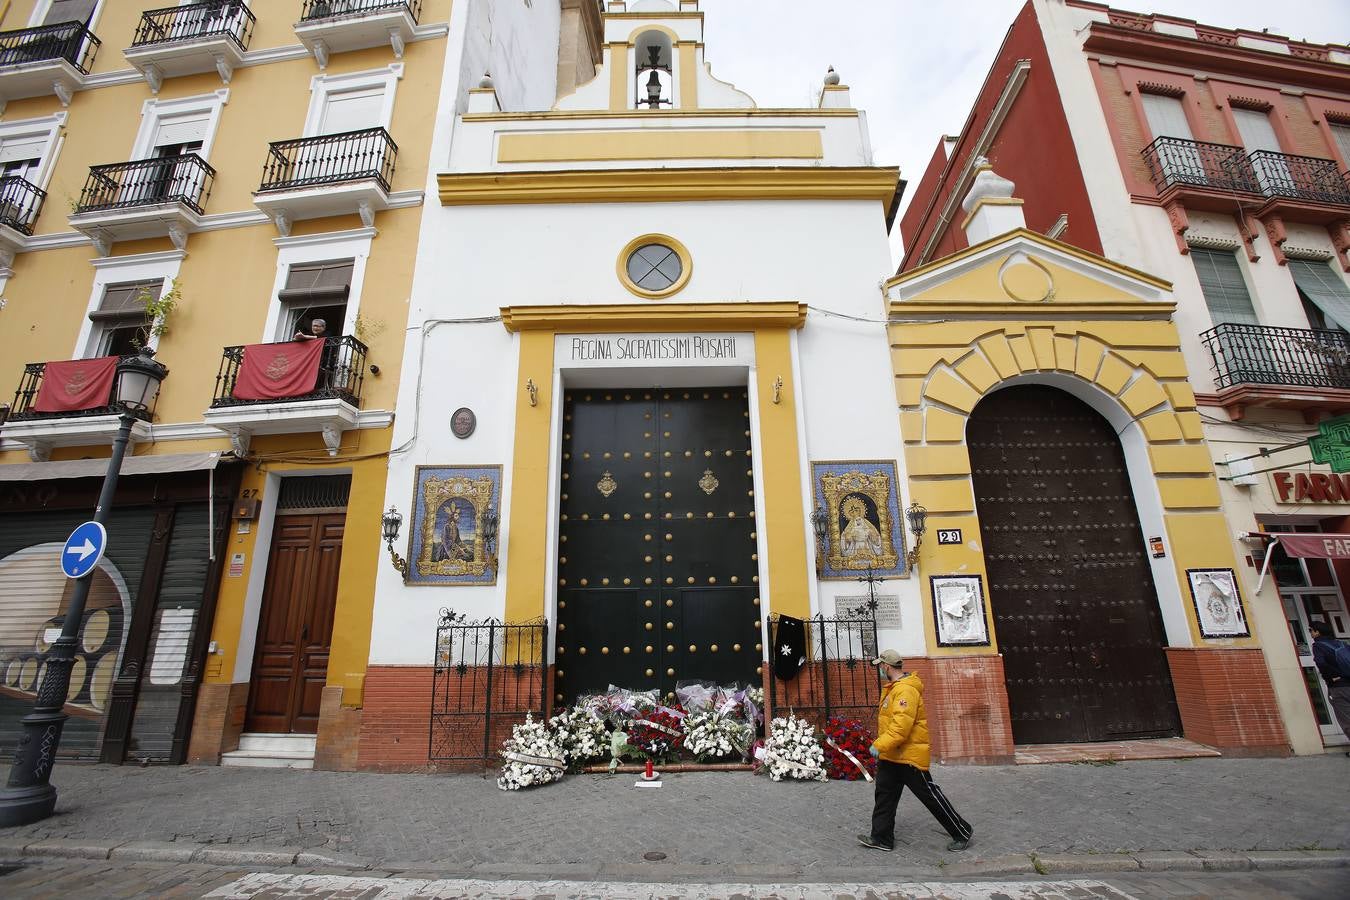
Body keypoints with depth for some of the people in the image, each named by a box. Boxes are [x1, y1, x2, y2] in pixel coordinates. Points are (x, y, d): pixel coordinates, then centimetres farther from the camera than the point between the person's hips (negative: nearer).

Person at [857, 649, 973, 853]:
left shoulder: (906, 690, -24)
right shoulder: (892, 688, 9)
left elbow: (901, 726, -31)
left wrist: (880, 745, -28)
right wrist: (881, 746, 16)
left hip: (909, 755, -10)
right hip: (890, 755, 10)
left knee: (930, 795, 5)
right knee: (884, 795, 12)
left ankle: (962, 832, 22)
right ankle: (881, 838, 21)